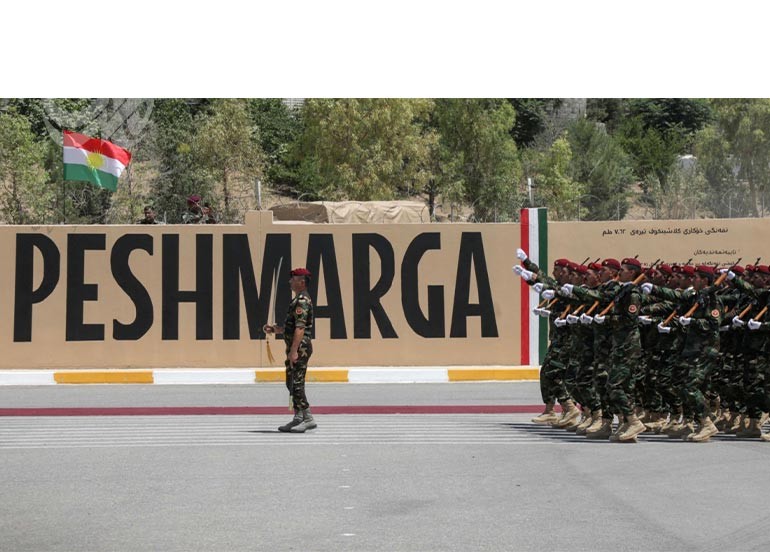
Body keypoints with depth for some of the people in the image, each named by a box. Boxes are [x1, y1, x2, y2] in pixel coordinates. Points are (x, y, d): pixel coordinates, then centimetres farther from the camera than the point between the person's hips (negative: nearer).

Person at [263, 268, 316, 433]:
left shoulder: (302, 301, -14)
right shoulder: (299, 300, 19)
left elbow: (300, 328, -22)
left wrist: (293, 350, -26)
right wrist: (274, 329, 19)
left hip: (300, 348, -10)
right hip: (297, 348, 10)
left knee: (296, 384, -9)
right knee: (292, 383, 13)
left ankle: (308, 419, -8)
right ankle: (298, 419, 16)